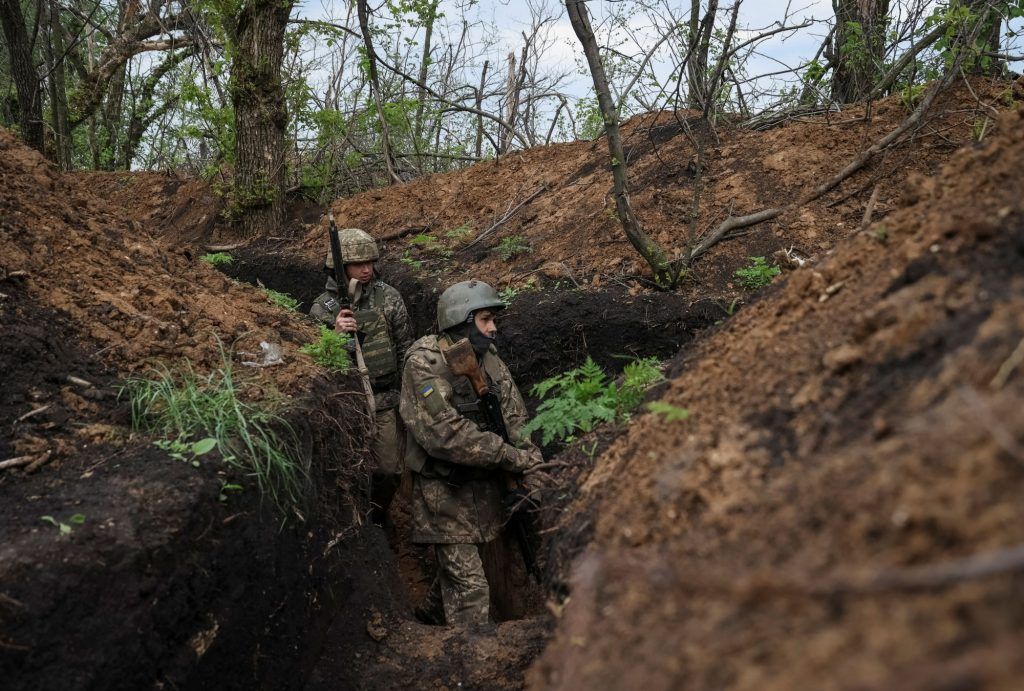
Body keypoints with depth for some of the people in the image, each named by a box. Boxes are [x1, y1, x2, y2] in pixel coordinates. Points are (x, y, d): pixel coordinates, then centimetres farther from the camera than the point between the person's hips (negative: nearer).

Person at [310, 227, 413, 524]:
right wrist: (336, 332, -27)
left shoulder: (388, 297, -3)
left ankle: (376, 519, 30)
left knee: (390, 470, 5)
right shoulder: (323, 307, -5)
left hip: (386, 400, 1)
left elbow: (405, 347, 3)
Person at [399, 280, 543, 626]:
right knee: (469, 584, -5)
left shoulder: (488, 358, 3)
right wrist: (510, 456, -25)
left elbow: (514, 415, 6)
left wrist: (527, 452, -13)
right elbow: (446, 433, -27)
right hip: (445, 489, -7)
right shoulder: (424, 364, -19)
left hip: (483, 484, 7)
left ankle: (430, 616, 45)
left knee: (457, 565, 22)